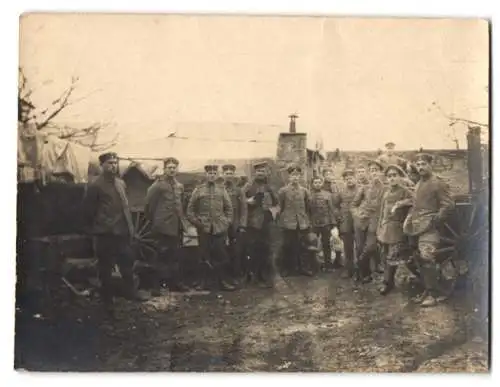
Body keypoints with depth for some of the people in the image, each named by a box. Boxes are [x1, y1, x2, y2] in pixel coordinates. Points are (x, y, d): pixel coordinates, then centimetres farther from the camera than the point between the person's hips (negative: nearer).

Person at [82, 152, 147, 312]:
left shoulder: (121, 183, 11)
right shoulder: (95, 186, -10)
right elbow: (88, 211, -8)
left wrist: (130, 227, 12)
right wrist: (93, 231, -5)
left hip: (123, 232, 6)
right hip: (105, 234, -6)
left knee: (127, 263, 14)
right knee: (106, 268, 5)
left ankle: (131, 292, 30)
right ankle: (107, 299, 16)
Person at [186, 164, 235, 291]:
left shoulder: (221, 189, 9)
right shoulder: (198, 189, 4)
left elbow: (229, 208, 12)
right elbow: (190, 208, 5)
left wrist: (227, 222, 2)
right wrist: (196, 222, -3)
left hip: (220, 228, 1)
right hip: (204, 229, -1)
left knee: (222, 256, -2)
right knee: (206, 256, 3)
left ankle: (224, 280, 4)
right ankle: (203, 281, 14)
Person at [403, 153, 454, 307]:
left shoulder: (438, 183, -6)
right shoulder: (418, 184, 19)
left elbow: (448, 205, -10)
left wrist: (435, 221, -12)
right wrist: (408, 219, 13)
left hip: (429, 228, -8)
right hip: (417, 228, 8)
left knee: (427, 258, -17)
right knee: (420, 260, 9)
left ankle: (433, 294, -10)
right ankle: (426, 290, 20)